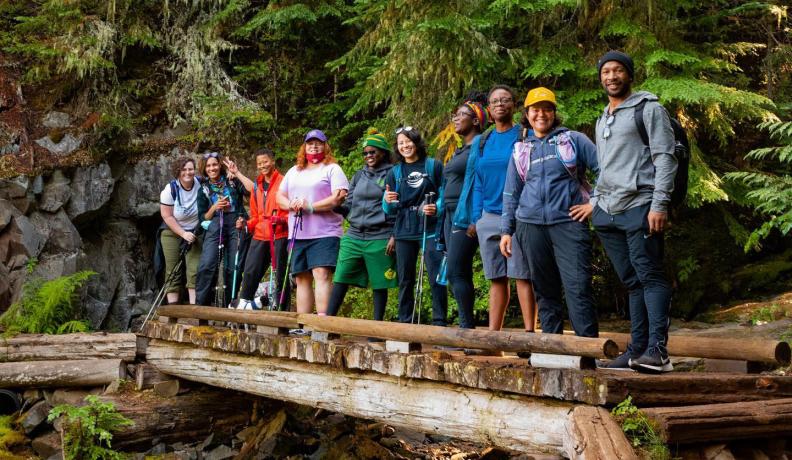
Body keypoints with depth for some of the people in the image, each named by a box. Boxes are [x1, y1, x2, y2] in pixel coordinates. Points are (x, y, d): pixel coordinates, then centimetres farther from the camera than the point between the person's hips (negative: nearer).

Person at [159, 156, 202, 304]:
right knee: (173, 271, -1)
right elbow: (167, 216, -11)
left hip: (194, 232, 1)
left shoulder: (200, 185, -12)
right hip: (172, 233, -1)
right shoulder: (170, 189, -14)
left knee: (195, 270, -8)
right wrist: (183, 233, -16)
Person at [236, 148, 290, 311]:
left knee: (280, 273, 0)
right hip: (260, 235, 6)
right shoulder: (256, 186, 19)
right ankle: (244, 303, 10)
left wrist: (282, 219, -19)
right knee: (251, 271, 1)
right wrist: (247, 225, 7)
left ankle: (281, 309, 6)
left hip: (279, 235, -5)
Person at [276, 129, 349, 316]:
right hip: (298, 235, 6)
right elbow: (280, 197, 19)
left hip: (324, 233, -6)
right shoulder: (294, 171, 22)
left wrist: (310, 207, -16)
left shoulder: (332, 169, 3)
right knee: (302, 278, 7)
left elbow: (340, 197, -11)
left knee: (322, 274, -17)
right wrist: (291, 205, -5)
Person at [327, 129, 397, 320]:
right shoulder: (359, 175, 15)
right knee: (340, 278, -1)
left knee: (379, 283, 2)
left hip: (380, 238, -5)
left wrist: (394, 236, -12)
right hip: (354, 236, 5)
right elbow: (349, 206, 16)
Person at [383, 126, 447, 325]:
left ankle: (439, 322, -1)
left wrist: (436, 208, -17)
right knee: (405, 279, 7)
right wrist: (387, 201, -10)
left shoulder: (434, 166, 4)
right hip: (404, 231, 3)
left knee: (436, 278, -8)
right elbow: (389, 210, 13)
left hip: (430, 229, -3)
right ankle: (405, 322, 16)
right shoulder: (394, 173, 13)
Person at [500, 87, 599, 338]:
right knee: (544, 289, 6)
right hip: (531, 225, 3)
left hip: (568, 222, -3)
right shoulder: (520, 150, 18)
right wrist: (506, 230, 13)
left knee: (578, 286, -11)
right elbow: (511, 194, 19)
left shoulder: (573, 139, 8)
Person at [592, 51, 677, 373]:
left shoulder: (648, 109, 1)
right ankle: (636, 351, 8)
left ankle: (657, 351, -16)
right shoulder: (602, 120, 23)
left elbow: (665, 158, -7)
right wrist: (595, 201, 17)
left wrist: (659, 204, -16)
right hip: (607, 213, 7)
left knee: (651, 278, -11)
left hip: (639, 207, -7)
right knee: (632, 283, 7)